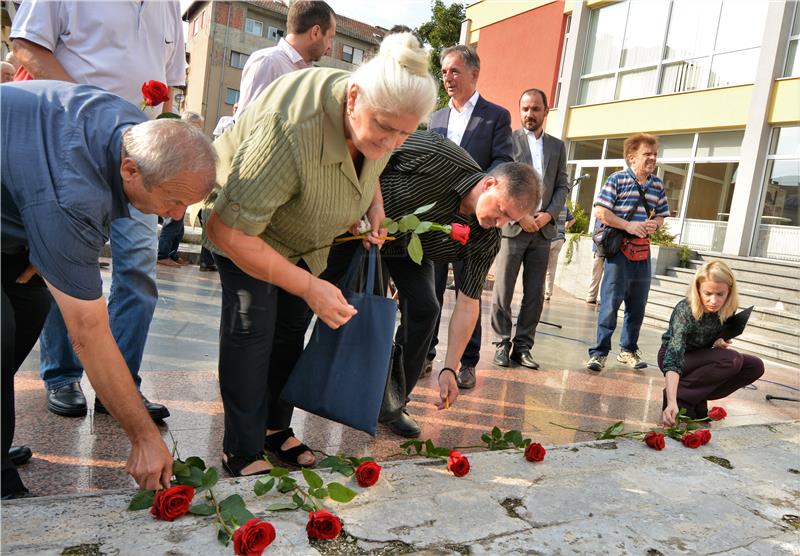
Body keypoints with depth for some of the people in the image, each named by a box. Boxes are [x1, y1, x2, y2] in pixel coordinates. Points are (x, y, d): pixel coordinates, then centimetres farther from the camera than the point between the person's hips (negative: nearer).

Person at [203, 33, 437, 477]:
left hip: (304, 237, 7)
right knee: (252, 324, -13)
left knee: (292, 326, 8)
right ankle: (241, 450, 1)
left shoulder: (380, 114, -19)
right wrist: (310, 287, -38)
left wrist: (375, 202, -11)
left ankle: (277, 429, 23)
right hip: (242, 219, -6)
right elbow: (227, 231, -39)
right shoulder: (291, 131, -43)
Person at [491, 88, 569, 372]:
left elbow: (562, 186, 12)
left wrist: (549, 213, -5)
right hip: (512, 226, -4)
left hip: (543, 229, 4)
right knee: (503, 290, -2)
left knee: (535, 294, 4)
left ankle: (523, 346, 11)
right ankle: (502, 344, 8)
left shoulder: (557, 146, 16)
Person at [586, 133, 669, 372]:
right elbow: (600, 211, -12)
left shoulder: (657, 184, 12)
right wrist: (628, 226, -18)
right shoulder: (617, 179, -6)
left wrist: (655, 224, -3)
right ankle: (600, 351, 1)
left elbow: (662, 215, 20)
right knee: (610, 304, -7)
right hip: (618, 251, -6)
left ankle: (628, 349, 26)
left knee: (637, 306, 13)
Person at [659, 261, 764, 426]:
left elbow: (722, 337, 8)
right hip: (675, 356, -6)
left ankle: (697, 399, -6)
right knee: (732, 360, -27)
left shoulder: (727, 309, -15)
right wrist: (672, 403, -53)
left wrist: (721, 342, -18)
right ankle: (680, 396, -18)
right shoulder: (685, 310, -33)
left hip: (702, 357, 6)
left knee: (755, 366, -11)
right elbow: (673, 359, -41)